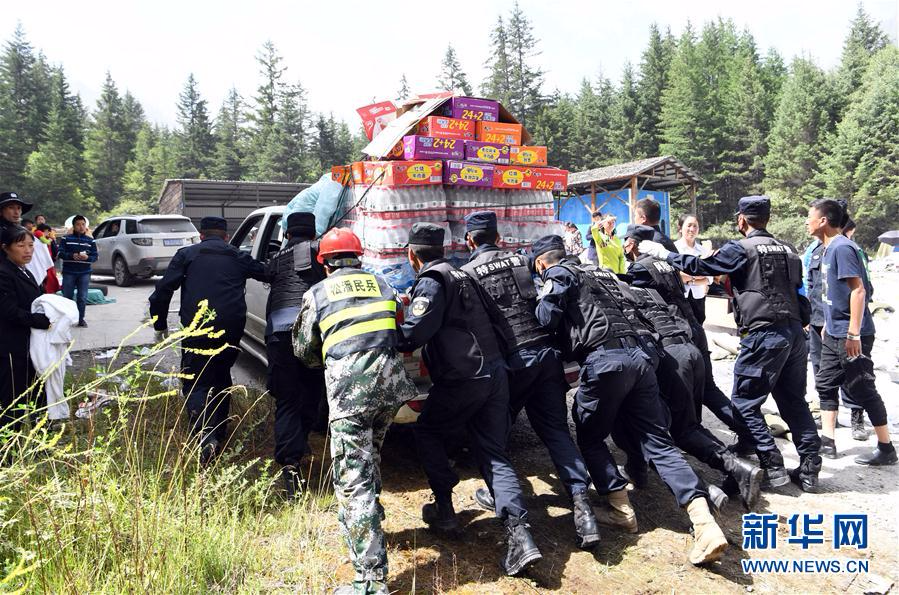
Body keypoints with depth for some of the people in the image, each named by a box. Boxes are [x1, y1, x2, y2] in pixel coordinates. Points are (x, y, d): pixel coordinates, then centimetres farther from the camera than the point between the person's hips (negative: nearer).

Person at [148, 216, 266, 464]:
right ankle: (219, 433, 29)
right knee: (221, 378, 22)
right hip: (232, 330, 3)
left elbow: (163, 290, 2)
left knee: (196, 383, 2)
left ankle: (206, 436, -22)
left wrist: (160, 324, 11)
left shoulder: (186, 255, 8)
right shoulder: (239, 258, 13)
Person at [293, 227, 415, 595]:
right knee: (370, 458, 28)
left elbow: (303, 351, 18)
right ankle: (370, 521, 46)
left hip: (349, 390, -5)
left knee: (354, 482, -3)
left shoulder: (317, 294, 8)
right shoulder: (382, 285, 17)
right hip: (391, 383, 5)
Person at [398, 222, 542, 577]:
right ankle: (519, 534, -5)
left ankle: (444, 511, 18)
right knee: (493, 454, 8)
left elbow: (415, 332, -19)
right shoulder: (461, 275, 20)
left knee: (426, 430, 17)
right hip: (495, 371, 8)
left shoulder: (431, 281, -7)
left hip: (464, 378, -7)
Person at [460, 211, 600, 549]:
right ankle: (581, 504, -5)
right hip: (545, 352, 5)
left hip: (511, 359, -4)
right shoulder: (521, 260, 15)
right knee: (556, 430, 6)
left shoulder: (468, 273, 1)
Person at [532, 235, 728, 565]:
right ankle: (705, 522, -9)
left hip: (603, 360, -7)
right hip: (637, 355, 7)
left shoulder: (557, 275, 7)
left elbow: (548, 319, -4)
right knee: (658, 441, 3)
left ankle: (622, 510, 11)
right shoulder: (598, 273, 31)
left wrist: (542, 299, 18)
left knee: (590, 437, 14)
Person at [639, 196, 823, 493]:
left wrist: (664, 254, 6)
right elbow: (798, 292, 21)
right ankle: (809, 470, 17)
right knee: (794, 401, 14)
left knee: (744, 402, 2)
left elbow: (699, 266, -5)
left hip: (764, 335, -8)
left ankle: (772, 466, 2)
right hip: (794, 332, 8)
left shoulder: (741, 249, -6)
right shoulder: (786, 251, 16)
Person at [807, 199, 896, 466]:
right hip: (834, 333, 10)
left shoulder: (842, 247, -17)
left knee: (862, 389, -1)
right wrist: (829, 324, 23)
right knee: (825, 384, 11)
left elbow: (858, 290, -22)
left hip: (851, 335, -10)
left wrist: (853, 333, -25)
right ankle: (827, 442, 18)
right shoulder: (829, 248, 11)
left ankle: (886, 448, 12)